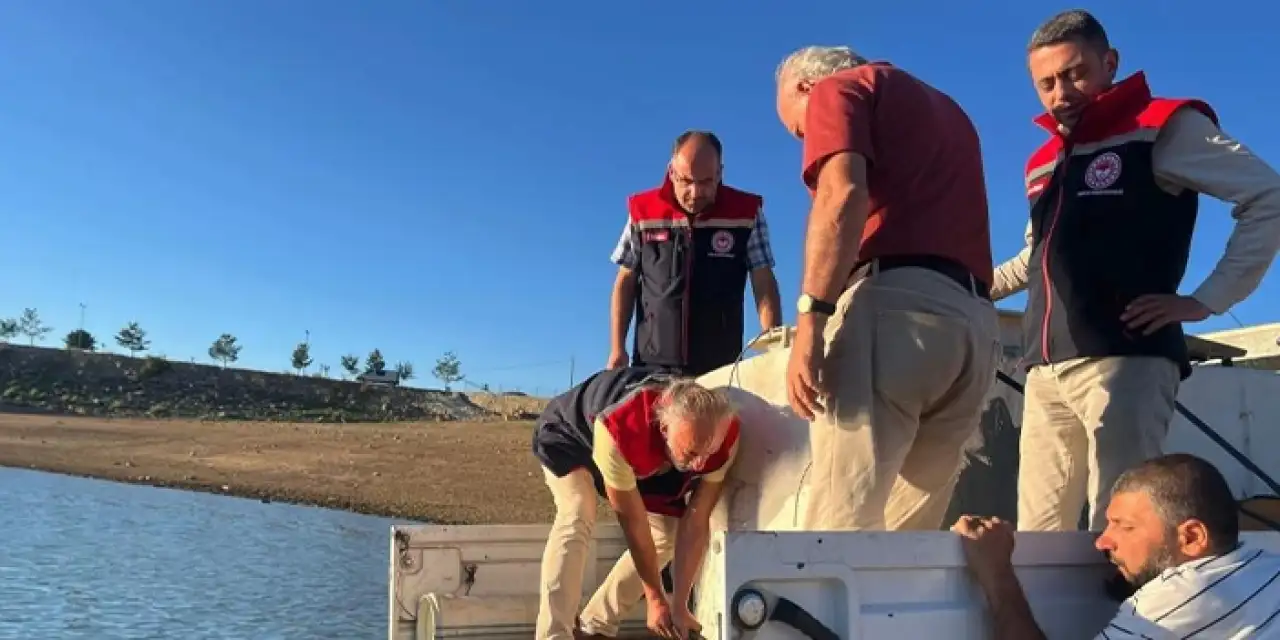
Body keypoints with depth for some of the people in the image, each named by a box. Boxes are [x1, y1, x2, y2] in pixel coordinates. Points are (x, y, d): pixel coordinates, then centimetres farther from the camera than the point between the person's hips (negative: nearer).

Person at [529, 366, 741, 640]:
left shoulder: (723, 435, -33)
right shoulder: (617, 430, -47)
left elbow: (696, 522, -26)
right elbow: (633, 521, -34)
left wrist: (679, 605, -25)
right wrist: (656, 598, -24)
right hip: (568, 435, -5)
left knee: (667, 533, -6)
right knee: (577, 518, -31)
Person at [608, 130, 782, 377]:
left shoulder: (746, 213, -2)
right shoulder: (642, 211, 2)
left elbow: (764, 285, -2)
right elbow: (626, 282, 8)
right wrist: (617, 348, 2)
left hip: (721, 366, -1)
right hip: (652, 364, 1)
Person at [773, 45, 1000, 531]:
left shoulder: (838, 89, 10)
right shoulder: (943, 109, 35)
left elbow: (844, 195, -9)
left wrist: (810, 316, -16)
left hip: (895, 305, -8)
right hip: (975, 322, 8)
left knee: (838, 528, -11)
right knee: (907, 536, 8)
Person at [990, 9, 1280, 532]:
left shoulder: (1163, 128, 4)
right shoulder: (1043, 164, 22)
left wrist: (1206, 300, -8)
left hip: (1125, 358, -6)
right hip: (1046, 368, 6)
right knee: (1038, 533, 4)